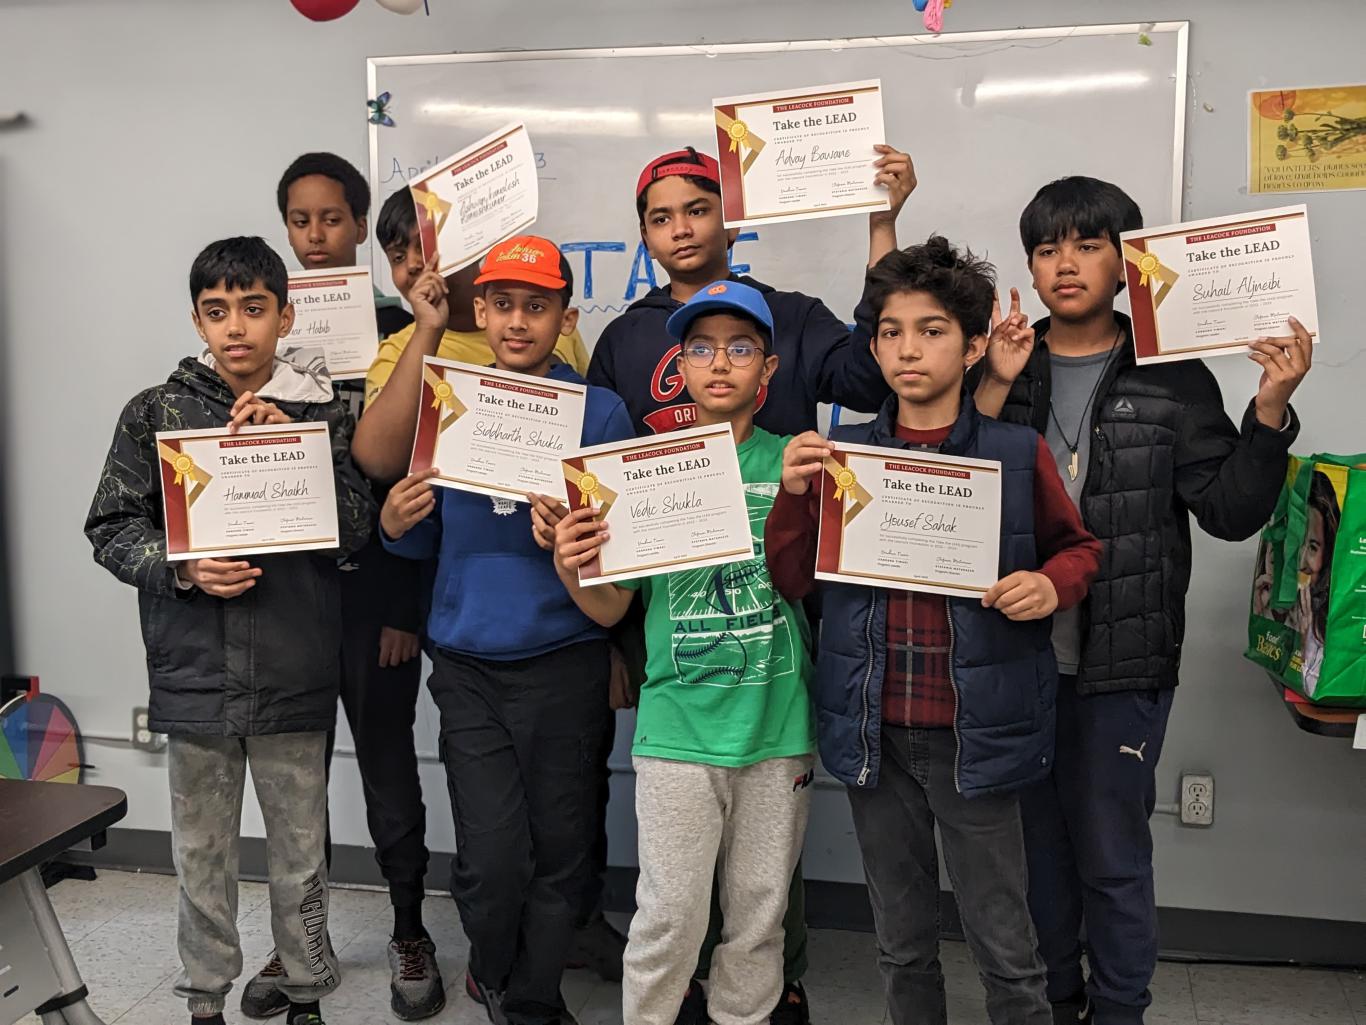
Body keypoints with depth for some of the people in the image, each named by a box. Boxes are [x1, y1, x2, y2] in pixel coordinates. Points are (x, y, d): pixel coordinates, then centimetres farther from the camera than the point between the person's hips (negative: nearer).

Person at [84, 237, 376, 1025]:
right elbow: (112, 527, 2)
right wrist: (182, 570, -15)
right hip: (194, 673, 1)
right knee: (203, 854, 15)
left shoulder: (323, 414, -1)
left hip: (295, 677, 0)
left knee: (301, 850, 13)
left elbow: (358, 531, -7)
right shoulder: (156, 414, 0)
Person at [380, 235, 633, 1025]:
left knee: (559, 850, 8)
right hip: (468, 664, 2)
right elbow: (430, 539, 13)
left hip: (565, 662, -1)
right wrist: (398, 524, -8)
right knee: (490, 860, 0)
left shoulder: (601, 412, -2)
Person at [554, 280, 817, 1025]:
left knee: (760, 914, 14)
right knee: (671, 918, 5)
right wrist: (573, 572, -16)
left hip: (779, 726, 1)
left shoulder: (795, 463, 1)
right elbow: (613, 608, 5)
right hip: (678, 731, -1)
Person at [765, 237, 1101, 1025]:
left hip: (975, 732, -3)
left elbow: (1079, 548, 9)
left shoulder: (1018, 453, -4)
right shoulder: (843, 454, 4)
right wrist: (794, 495, -11)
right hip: (874, 731, 3)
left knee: (1006, 949, 8)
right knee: (902, 943, 18)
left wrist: (1052, 585, -13)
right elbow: (793, 582, 5)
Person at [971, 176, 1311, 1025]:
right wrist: (995, 391, -18)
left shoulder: (1172, 379, -2)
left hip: (1122, 667, -2)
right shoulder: (1000, 370, 2)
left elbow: (1232, 511, -5)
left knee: (1112, 856, 9)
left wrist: (1270, 410, -16)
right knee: (1037, 843, 16)